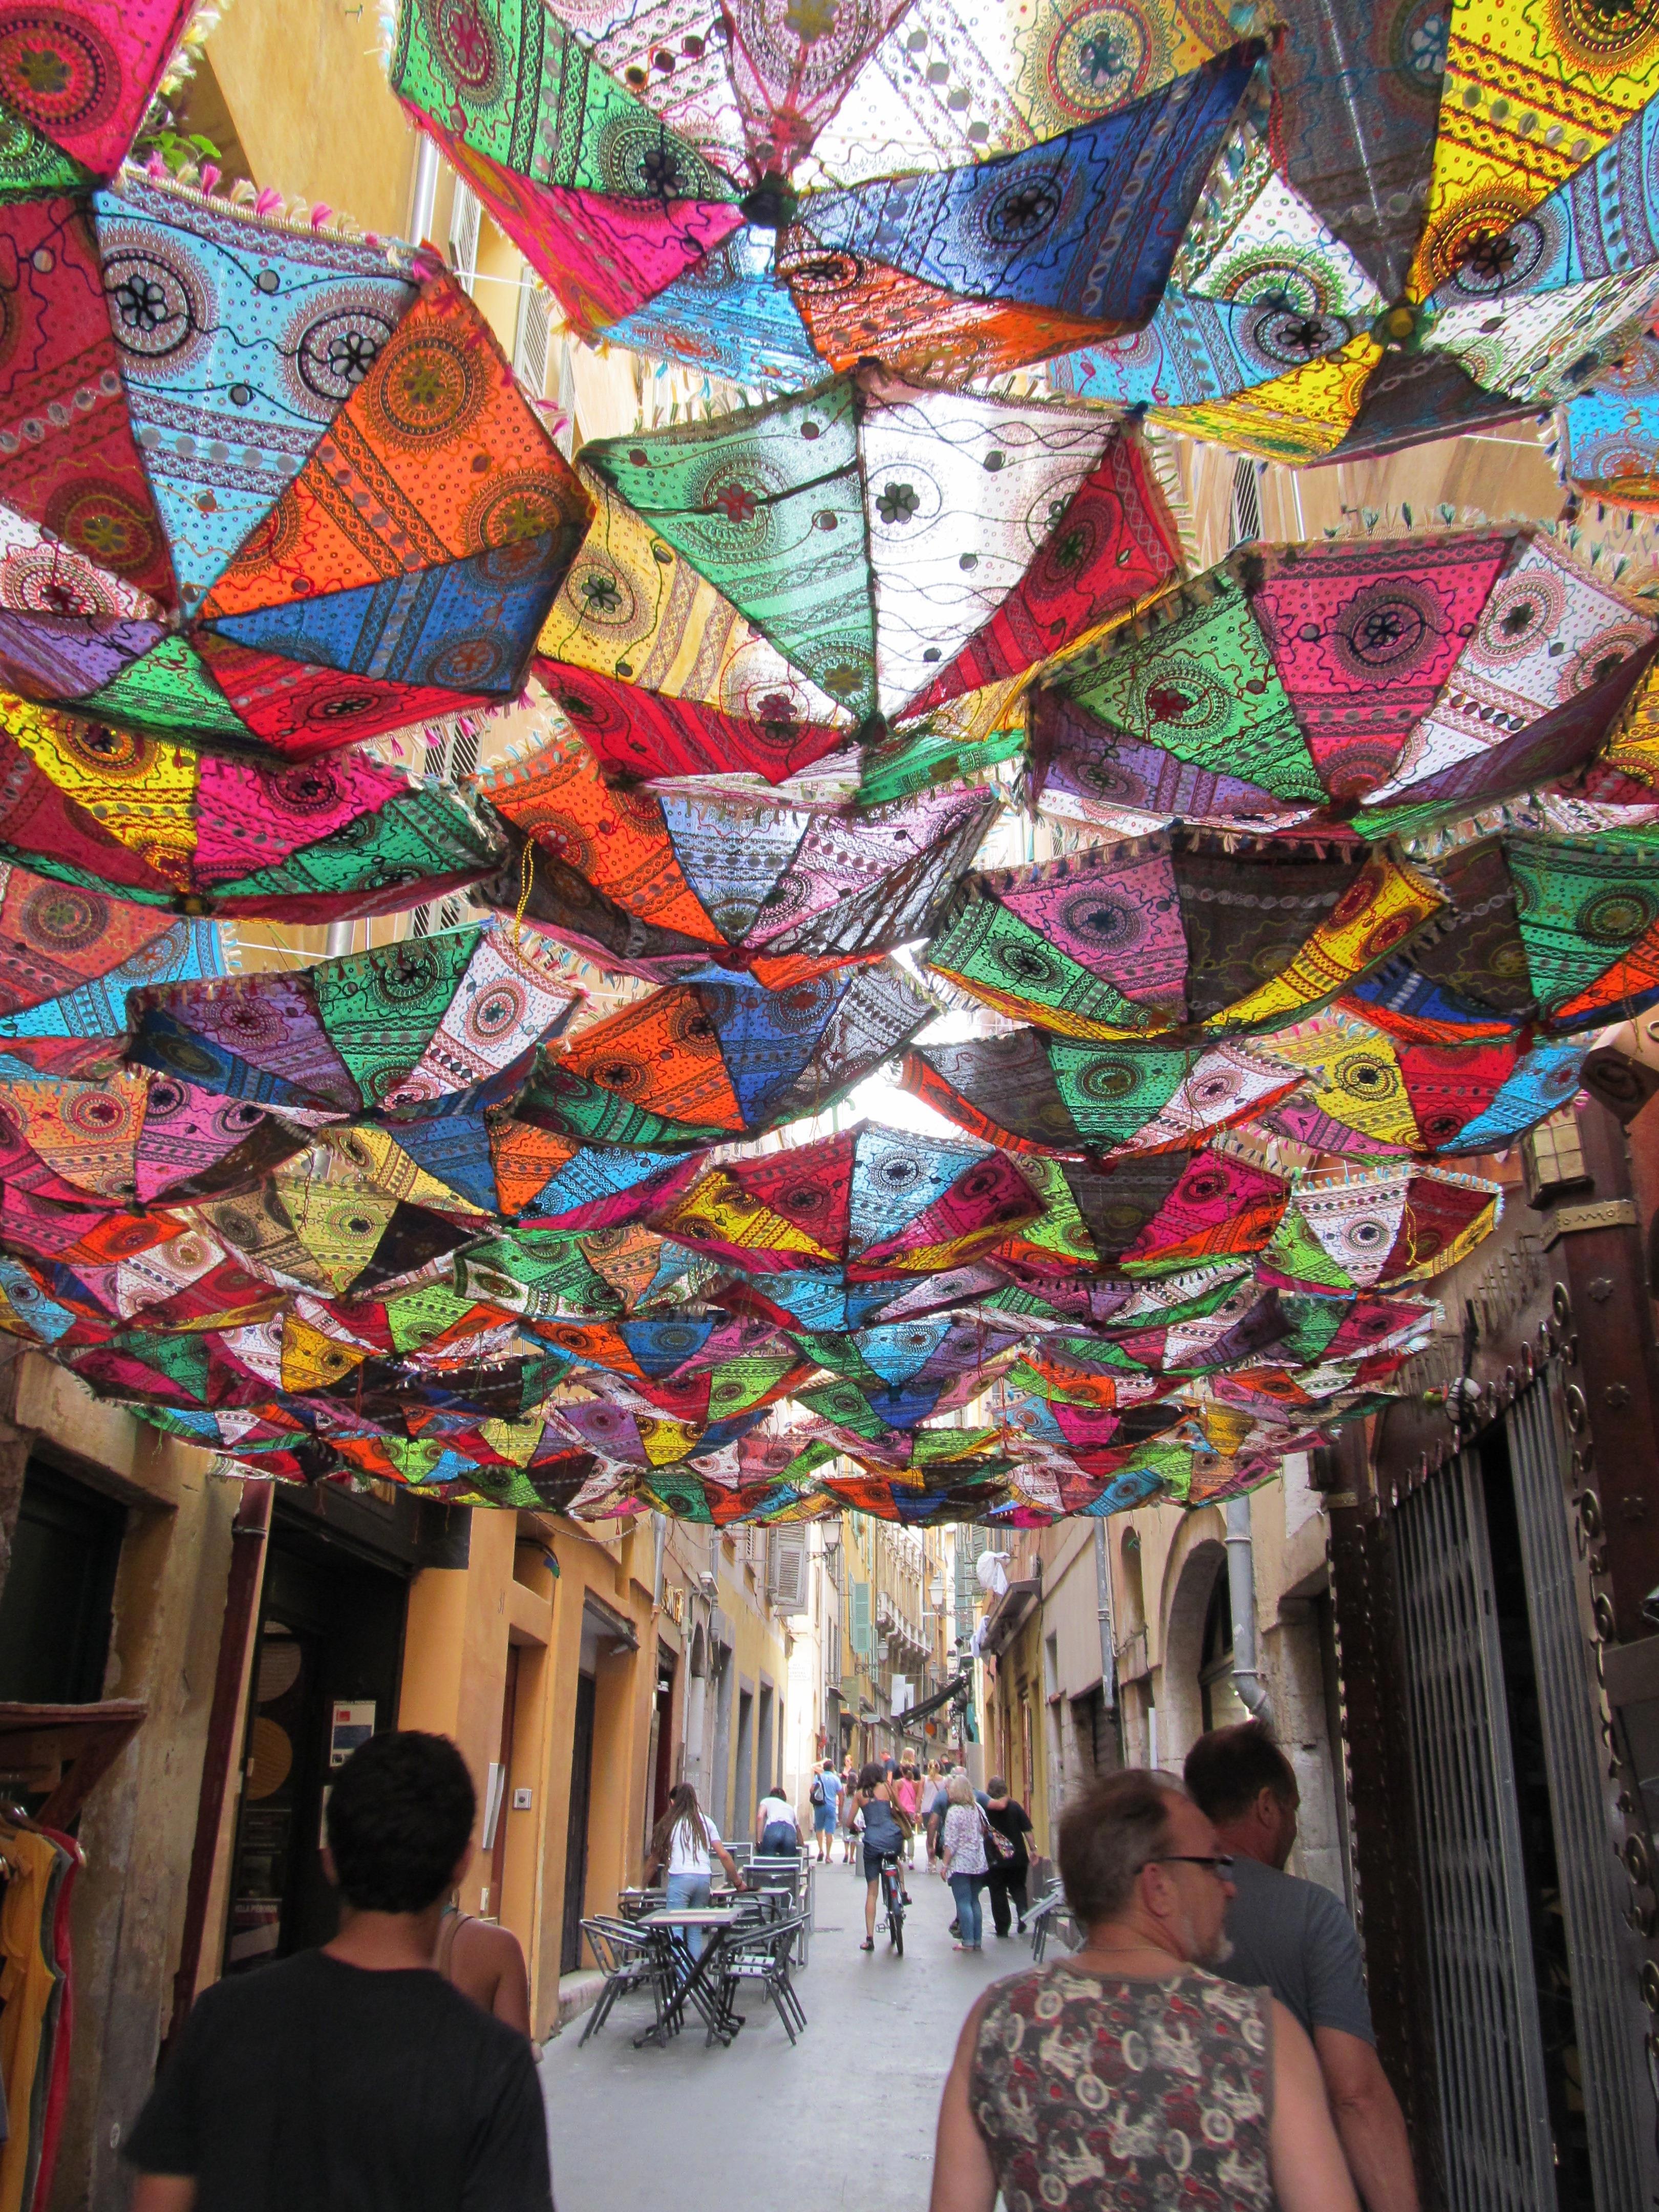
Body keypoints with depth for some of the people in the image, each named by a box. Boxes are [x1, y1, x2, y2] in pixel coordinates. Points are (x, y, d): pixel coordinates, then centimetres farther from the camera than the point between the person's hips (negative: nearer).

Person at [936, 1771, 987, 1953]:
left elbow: (950, 1843, -15)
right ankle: (977, 1940, 15)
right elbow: (982, 1832, 14)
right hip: (978, 1862, 7)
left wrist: (944, 1864, -9)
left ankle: (968, 1941, -1)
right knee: (974, 1901, 13)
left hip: (960, 1863, -7)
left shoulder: (954, 1812, -14)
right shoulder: (975, 1809, 6)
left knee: (964, 1902, -1)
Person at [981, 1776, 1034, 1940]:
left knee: (998, 1893, 9)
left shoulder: (985, 1809, -7)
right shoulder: (1015, 1808, -3)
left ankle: (1002, 1928, 10)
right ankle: (1023, 1911, -10)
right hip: (1017, 1857, 2)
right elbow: (1027, 1830, -2)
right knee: (1018, 1888, 16)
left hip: (994, 1859, -1)